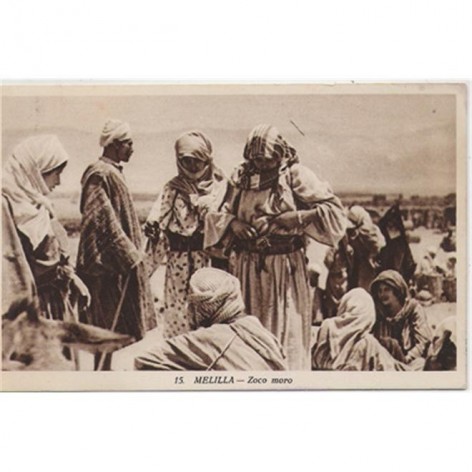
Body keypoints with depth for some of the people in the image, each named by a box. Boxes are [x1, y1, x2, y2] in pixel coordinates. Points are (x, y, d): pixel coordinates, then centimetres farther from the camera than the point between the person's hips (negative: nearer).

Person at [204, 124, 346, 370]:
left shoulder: (295, 176, -5)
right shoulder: (240, 177, 7)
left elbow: (334, 211, -9)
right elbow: (217, 214, 12)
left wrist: (298, 217, -18)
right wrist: (233, 223, -9)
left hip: (285, 266, -4)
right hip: (247, 268, 4)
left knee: (286, 335, 0)